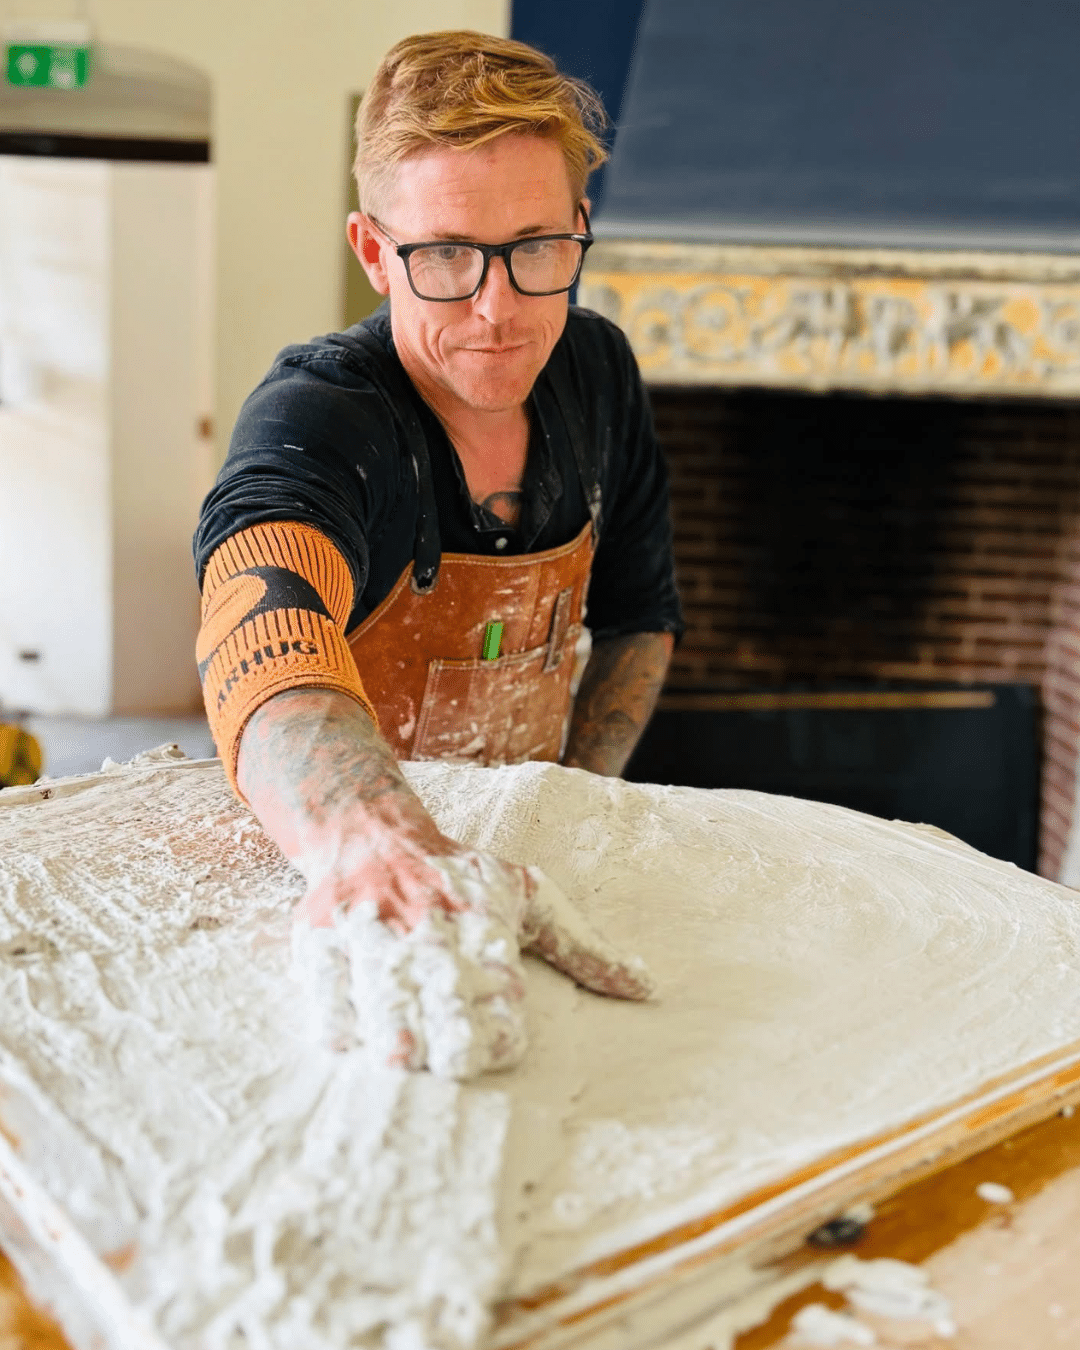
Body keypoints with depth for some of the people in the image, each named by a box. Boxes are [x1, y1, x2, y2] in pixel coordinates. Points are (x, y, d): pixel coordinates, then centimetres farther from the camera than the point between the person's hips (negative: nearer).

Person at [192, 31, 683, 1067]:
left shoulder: (595, 373, -4)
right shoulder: (313, 422, -24)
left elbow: (637, 614, 10)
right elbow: (267, 650, -46)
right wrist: (363, 840, -67)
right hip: (314, 854, -4)